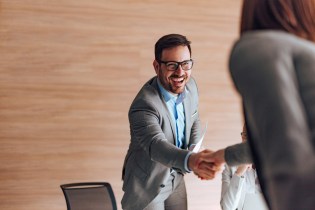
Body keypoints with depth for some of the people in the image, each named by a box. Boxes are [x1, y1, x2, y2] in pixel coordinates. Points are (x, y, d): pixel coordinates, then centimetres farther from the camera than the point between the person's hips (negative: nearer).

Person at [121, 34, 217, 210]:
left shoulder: (190, 85, -8)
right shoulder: (144, 105, -31)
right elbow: (156, 145, -45)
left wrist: (196, 151, -11)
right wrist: (190, 160, -64)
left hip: (176, 179, 7)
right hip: (146, 185, -6)